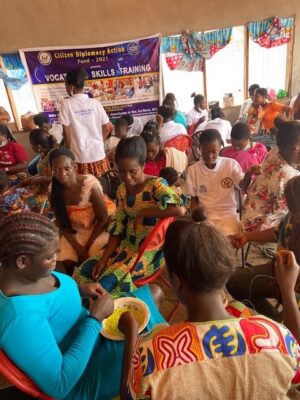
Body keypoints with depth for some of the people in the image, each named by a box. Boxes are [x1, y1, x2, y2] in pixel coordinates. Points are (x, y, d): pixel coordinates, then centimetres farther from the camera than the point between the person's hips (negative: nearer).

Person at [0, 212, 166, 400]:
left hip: (86, 332, 8)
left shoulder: (19, 270, -11)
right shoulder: (19, 313, -38)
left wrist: (80, 290, -7)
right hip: (82, 378, -7)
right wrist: (96, 318, -28)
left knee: (151, 294, 10)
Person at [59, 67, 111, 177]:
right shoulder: (95, 103, 1)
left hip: (80, 157, -3)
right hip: (98, 154, 3)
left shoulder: (66, 104, -7)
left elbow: (66, 132, -7)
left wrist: (69, 150, 8)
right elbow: (107, 128, 3)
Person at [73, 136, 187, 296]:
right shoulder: (122, 190, 2)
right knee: (83, 272, 0)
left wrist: (142, 213, -23)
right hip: (127, 245, 7)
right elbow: (117, 227, 4)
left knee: (108, 282, -18)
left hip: (151, 249, -6)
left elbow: (180, 209, -35)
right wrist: (103, 259, -6)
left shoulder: (155, 185, -17)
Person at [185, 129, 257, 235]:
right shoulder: (193, 170, 0)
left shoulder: (231, 164, -1)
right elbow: (194, 199, 6)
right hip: (205, 215, 1)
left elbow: (243, 186, -12)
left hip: (228, 213, 0)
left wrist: (248, 175, -33)